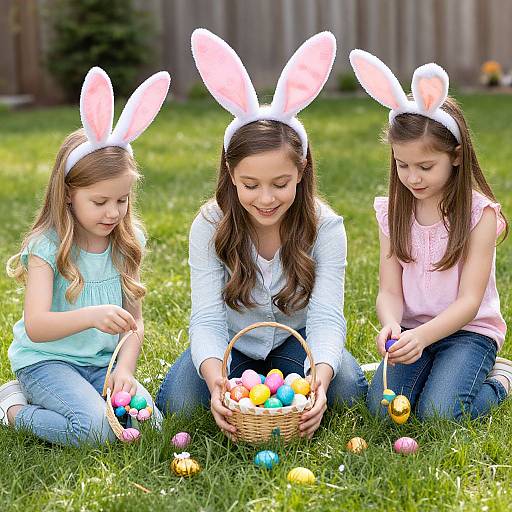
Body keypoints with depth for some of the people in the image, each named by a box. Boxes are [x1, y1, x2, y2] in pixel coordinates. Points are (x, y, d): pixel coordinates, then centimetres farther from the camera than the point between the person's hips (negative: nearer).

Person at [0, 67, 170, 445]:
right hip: (47, 360, -6)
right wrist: (91, 316, -41)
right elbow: (35, 326, -25)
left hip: (102, 362, 6)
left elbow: (134, 319, 4)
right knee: (94, 429, -30)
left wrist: (124, 369, -13)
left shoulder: (127, 243, 2)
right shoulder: (48, 246, -14)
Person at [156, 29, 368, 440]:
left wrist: (320, 376, -49)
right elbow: (208, 318, -25)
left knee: (344, 390, -28)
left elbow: (326, 317, -27)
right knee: (179, 402, -25)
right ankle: (249, 382, 6)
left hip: (296, 341, 0)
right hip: (232, 344, 1)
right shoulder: (210, 227, -19)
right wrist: (215, 378, -47)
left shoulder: (325, 227, -20)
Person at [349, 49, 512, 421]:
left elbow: (468, 302, -16)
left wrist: (422, 336, -32)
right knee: (382, 407, -19)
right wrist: (391, 324, -26)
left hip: (468, 330, -4)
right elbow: (390, 291, -2)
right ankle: (433, 367, 11)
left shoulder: (479, 213, -12)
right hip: (412, 331, 4)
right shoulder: (394, 212, 1)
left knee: (438, 414, -25)